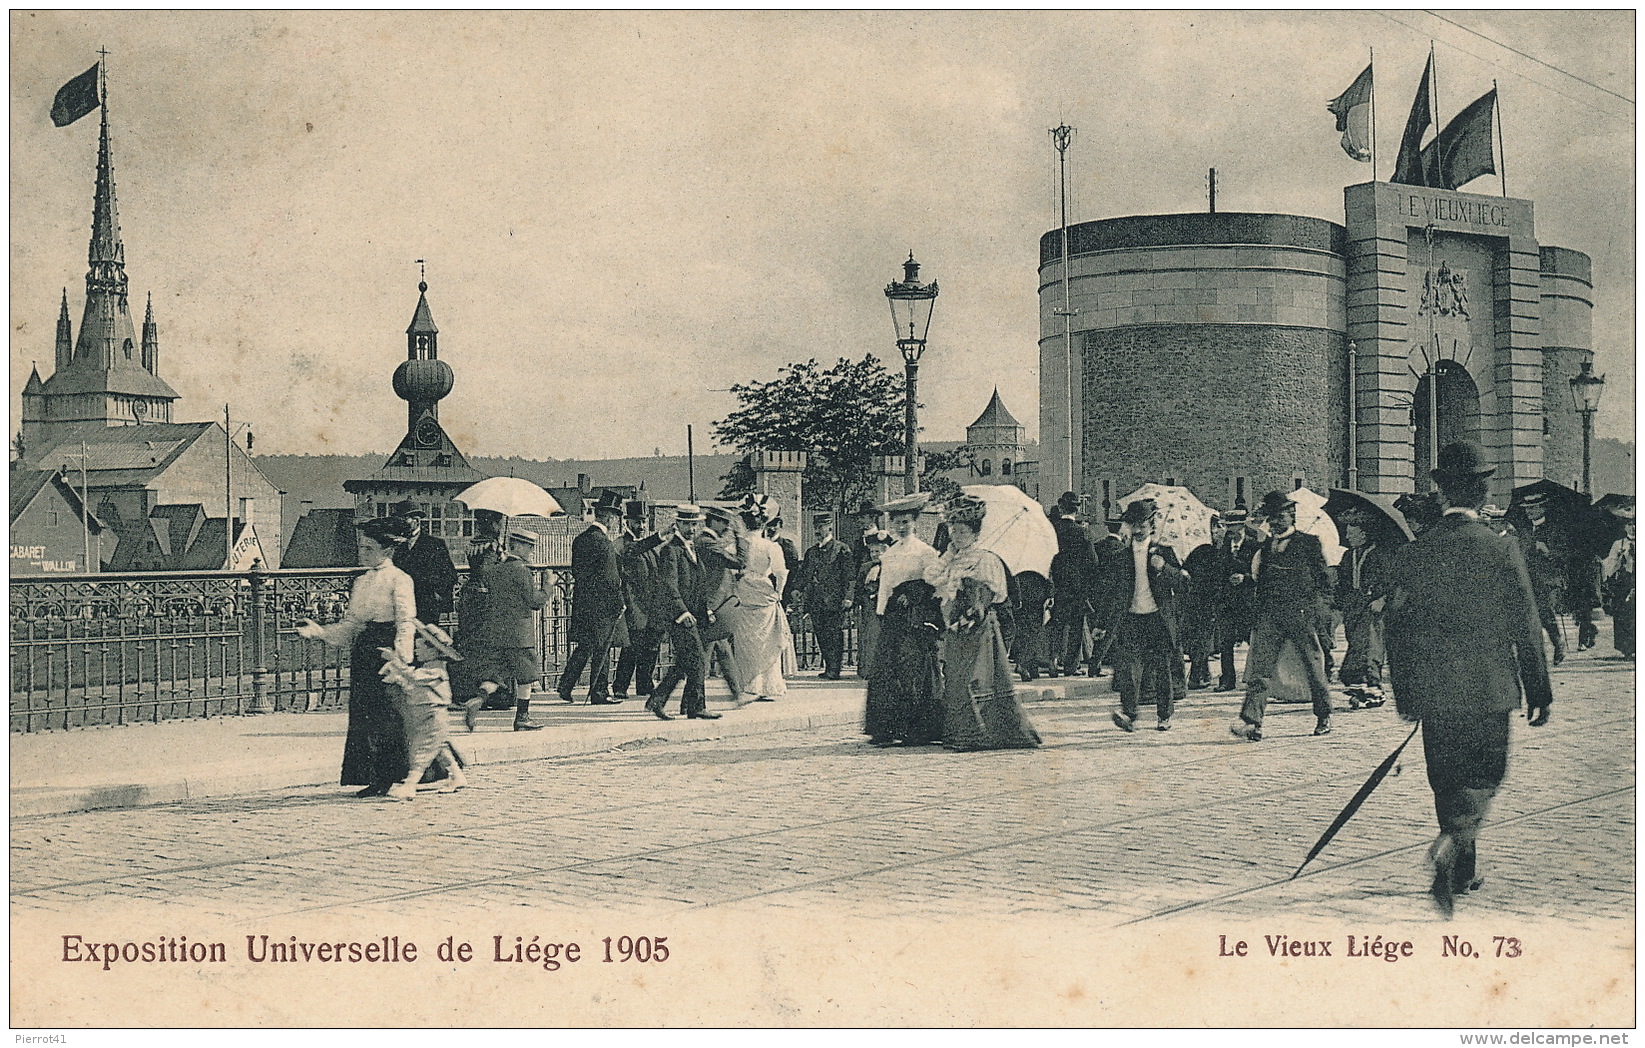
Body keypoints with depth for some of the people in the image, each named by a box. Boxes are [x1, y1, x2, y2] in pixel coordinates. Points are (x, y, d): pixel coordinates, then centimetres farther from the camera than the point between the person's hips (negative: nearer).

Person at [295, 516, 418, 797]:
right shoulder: (361, 583, 18)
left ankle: (393, 777, 0)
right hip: (363, 654, 7)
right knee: (364, 715, 4)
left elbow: (406, 622, -14)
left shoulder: (399, 580, -5)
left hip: (387, 649, -7)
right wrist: (318, 632, 3)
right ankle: (377, 778, 10)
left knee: (391, 718, -7)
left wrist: (401, 655, -27)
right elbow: (349, 625, 16)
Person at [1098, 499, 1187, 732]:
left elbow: (1179, 580, 2)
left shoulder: (1164, 551, 7)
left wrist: (1163, 567, -15)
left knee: (1162, 668, 3)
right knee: (1130, 666, -13)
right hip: (1131, 617, 0)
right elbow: (1110, 587, 15)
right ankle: (1129, 713, -18)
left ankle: (1165, 716, 14)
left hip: (1158, 618, 0)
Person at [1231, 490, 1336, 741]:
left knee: (1314, 666, 6)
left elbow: (1324, 580, 4)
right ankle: (1251, 721, -17)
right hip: (1270, 614, 3)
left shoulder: (1309, 543, 3)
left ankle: (1324, 717, 24)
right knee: (1261, 666, -9)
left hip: (1302, 614, -3)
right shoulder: (1265, 547, 16)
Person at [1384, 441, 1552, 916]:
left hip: (1434, 693, 2)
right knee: (1484, 778, 8)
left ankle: (1461, 872, 24)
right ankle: (1454, 842, -19)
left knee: (1448, 782, 15)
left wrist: (1403, 695, 13)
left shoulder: (1411, 554, -3)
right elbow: (1527, 631, -5)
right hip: (1490, 689, -2)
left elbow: (1398, 631, 2)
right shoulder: (1503, 551, -9)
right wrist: (1539, 694, 4)